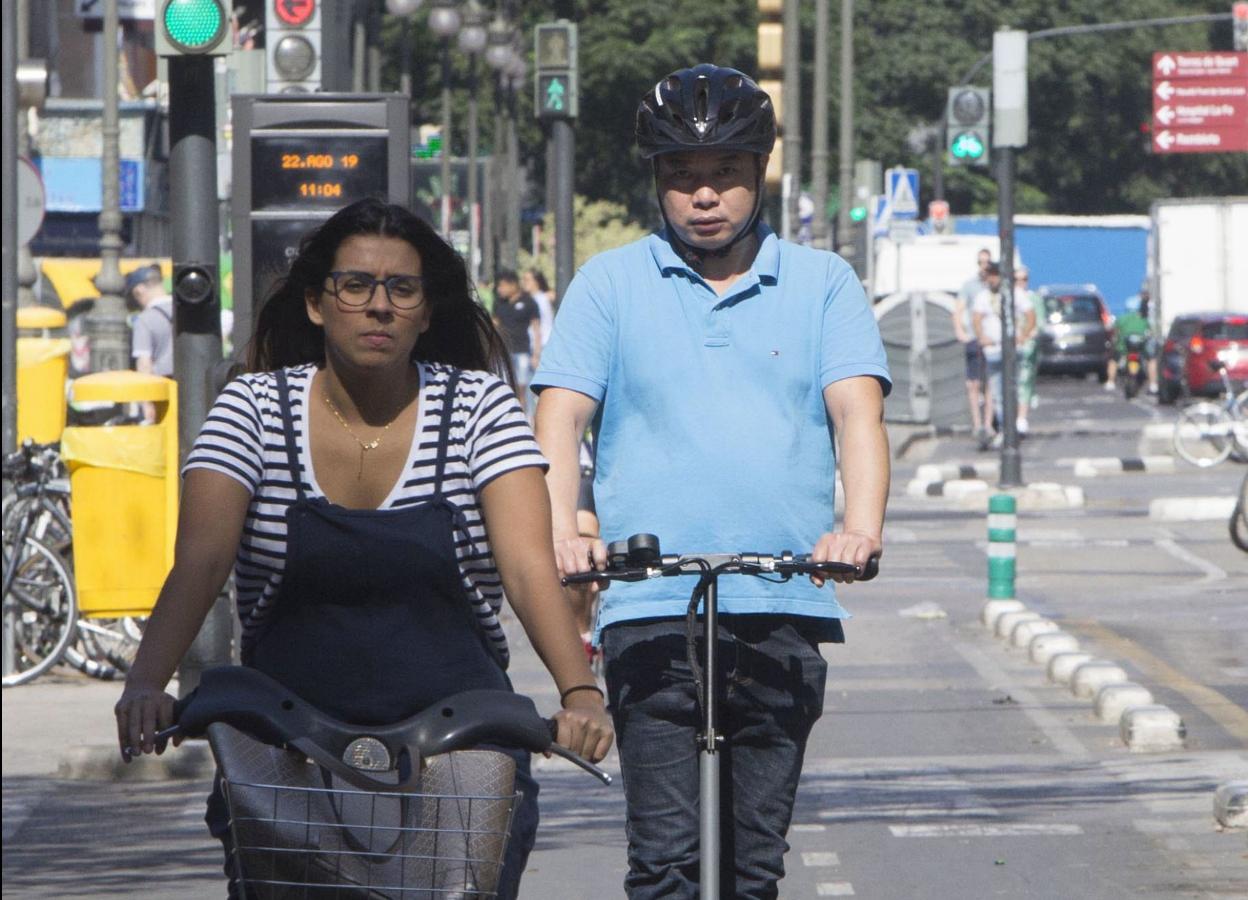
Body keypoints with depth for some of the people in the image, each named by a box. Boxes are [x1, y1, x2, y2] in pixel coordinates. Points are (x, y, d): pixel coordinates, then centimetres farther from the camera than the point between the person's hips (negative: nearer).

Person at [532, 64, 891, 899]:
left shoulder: (823, 284, 11)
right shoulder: (609, 285, 9)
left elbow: (858, 411, -1)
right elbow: (560, 420, 1)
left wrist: (862, 525, -21)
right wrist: (560, 530, -19)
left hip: (786, 609, 1)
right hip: (650, 605, -1)